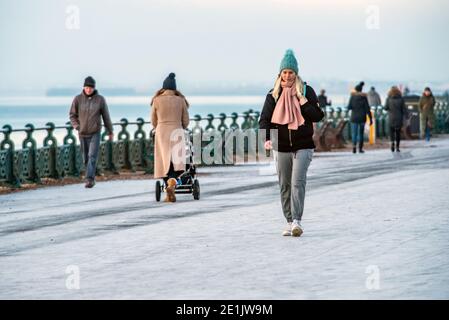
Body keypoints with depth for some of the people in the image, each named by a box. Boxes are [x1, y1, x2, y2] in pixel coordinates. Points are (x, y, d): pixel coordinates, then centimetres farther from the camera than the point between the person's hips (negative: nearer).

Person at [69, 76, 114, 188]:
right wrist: (77, 127, -11)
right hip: (82, 134, 2)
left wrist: (110, 132, 9)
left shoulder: (100, 99, -5)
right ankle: (91, 178, 28)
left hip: (95, 133, -2)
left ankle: (90, 179, -20)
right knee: (86, 158, 10)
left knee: (92, 156, -15)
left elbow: (106, 117, 3)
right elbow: (73, 115, 4)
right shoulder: (78, 99, -3)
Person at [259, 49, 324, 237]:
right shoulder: (274, 94, 5)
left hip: (303, 146, -3)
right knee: (284, 186, 5)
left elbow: (318, 116, -1)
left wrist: (303, 102, -16)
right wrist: (267, 138, -19)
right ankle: (289, 223, 13)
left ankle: (297, 221, -22)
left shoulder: (306, 91, 1)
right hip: (281, 148, 3)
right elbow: (265, 119, -1)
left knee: (298, 182, -16)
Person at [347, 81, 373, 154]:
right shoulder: (364, 97, -3)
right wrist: (370, 119, -1)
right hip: (362, 117, 0)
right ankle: (360, 148, 10)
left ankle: (354, 147, -20)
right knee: (361, 133, 10)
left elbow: (349, 107, -3)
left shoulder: (352, 97, -2)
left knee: (354, 133, 2)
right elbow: (367, 108, -5)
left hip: (354, 117, 0)